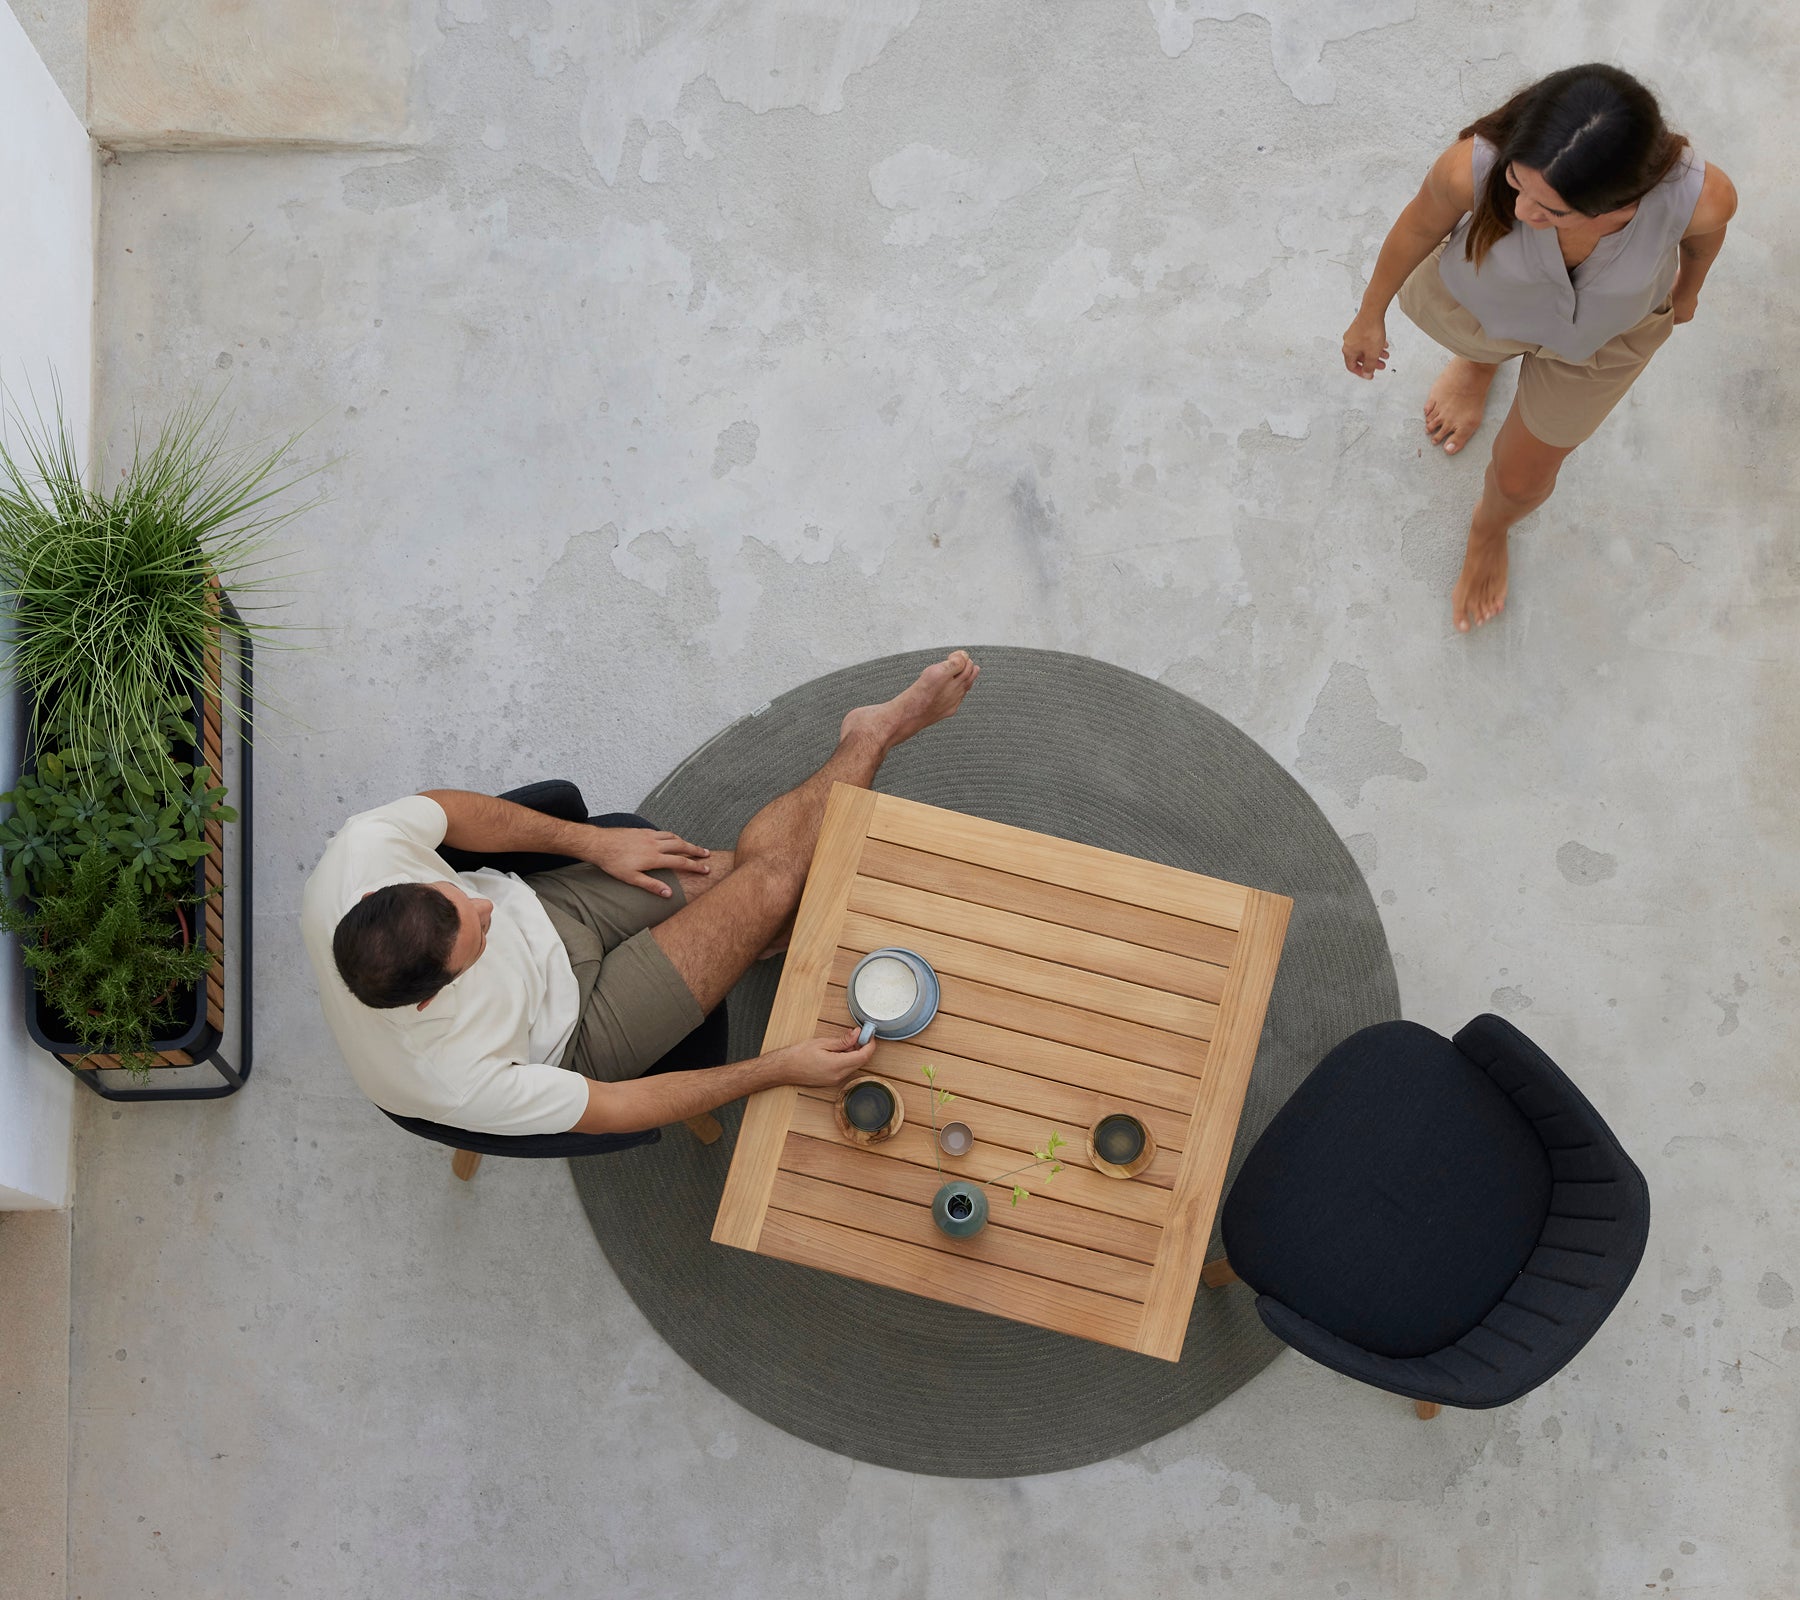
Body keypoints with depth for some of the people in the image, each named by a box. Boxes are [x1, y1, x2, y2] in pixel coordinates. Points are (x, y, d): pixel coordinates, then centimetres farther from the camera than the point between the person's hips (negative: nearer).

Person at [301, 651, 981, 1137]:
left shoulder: (358, 855, -33)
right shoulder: (455, 1084, -41)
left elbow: (448, 808, -10)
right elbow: (611, 1110, -26)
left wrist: (594, 841, -8)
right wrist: (780, 1068, -25)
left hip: (536, 907, 5)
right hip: (573, 1037, -4)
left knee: (745, 865, 0)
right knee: (773, 879, -9)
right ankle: (874, 734, 15)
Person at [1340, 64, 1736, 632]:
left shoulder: (1701, 195, -43)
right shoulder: (1473, 167, -45)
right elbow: (1419, 226, -19)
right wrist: (1371, 316, -1)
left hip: (1606, 333, 1)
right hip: (1480, 300, -1)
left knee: (1521, 480, 22)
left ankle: (1491, 528, 60)